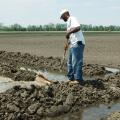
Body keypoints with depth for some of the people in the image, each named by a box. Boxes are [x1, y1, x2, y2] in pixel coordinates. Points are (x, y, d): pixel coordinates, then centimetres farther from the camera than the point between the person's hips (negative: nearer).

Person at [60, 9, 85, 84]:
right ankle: (71, 78, 25)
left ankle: (78, 80, -4)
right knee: (70, 62, 16)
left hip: (77, 44, -11)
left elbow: (78, 27, -25)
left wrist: (69, 32, -21)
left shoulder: (72, 19, -6)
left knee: (76, 62, -9)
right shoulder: (69, 22, 24)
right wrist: (67, 44, 34)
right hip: (73, 45, 11)